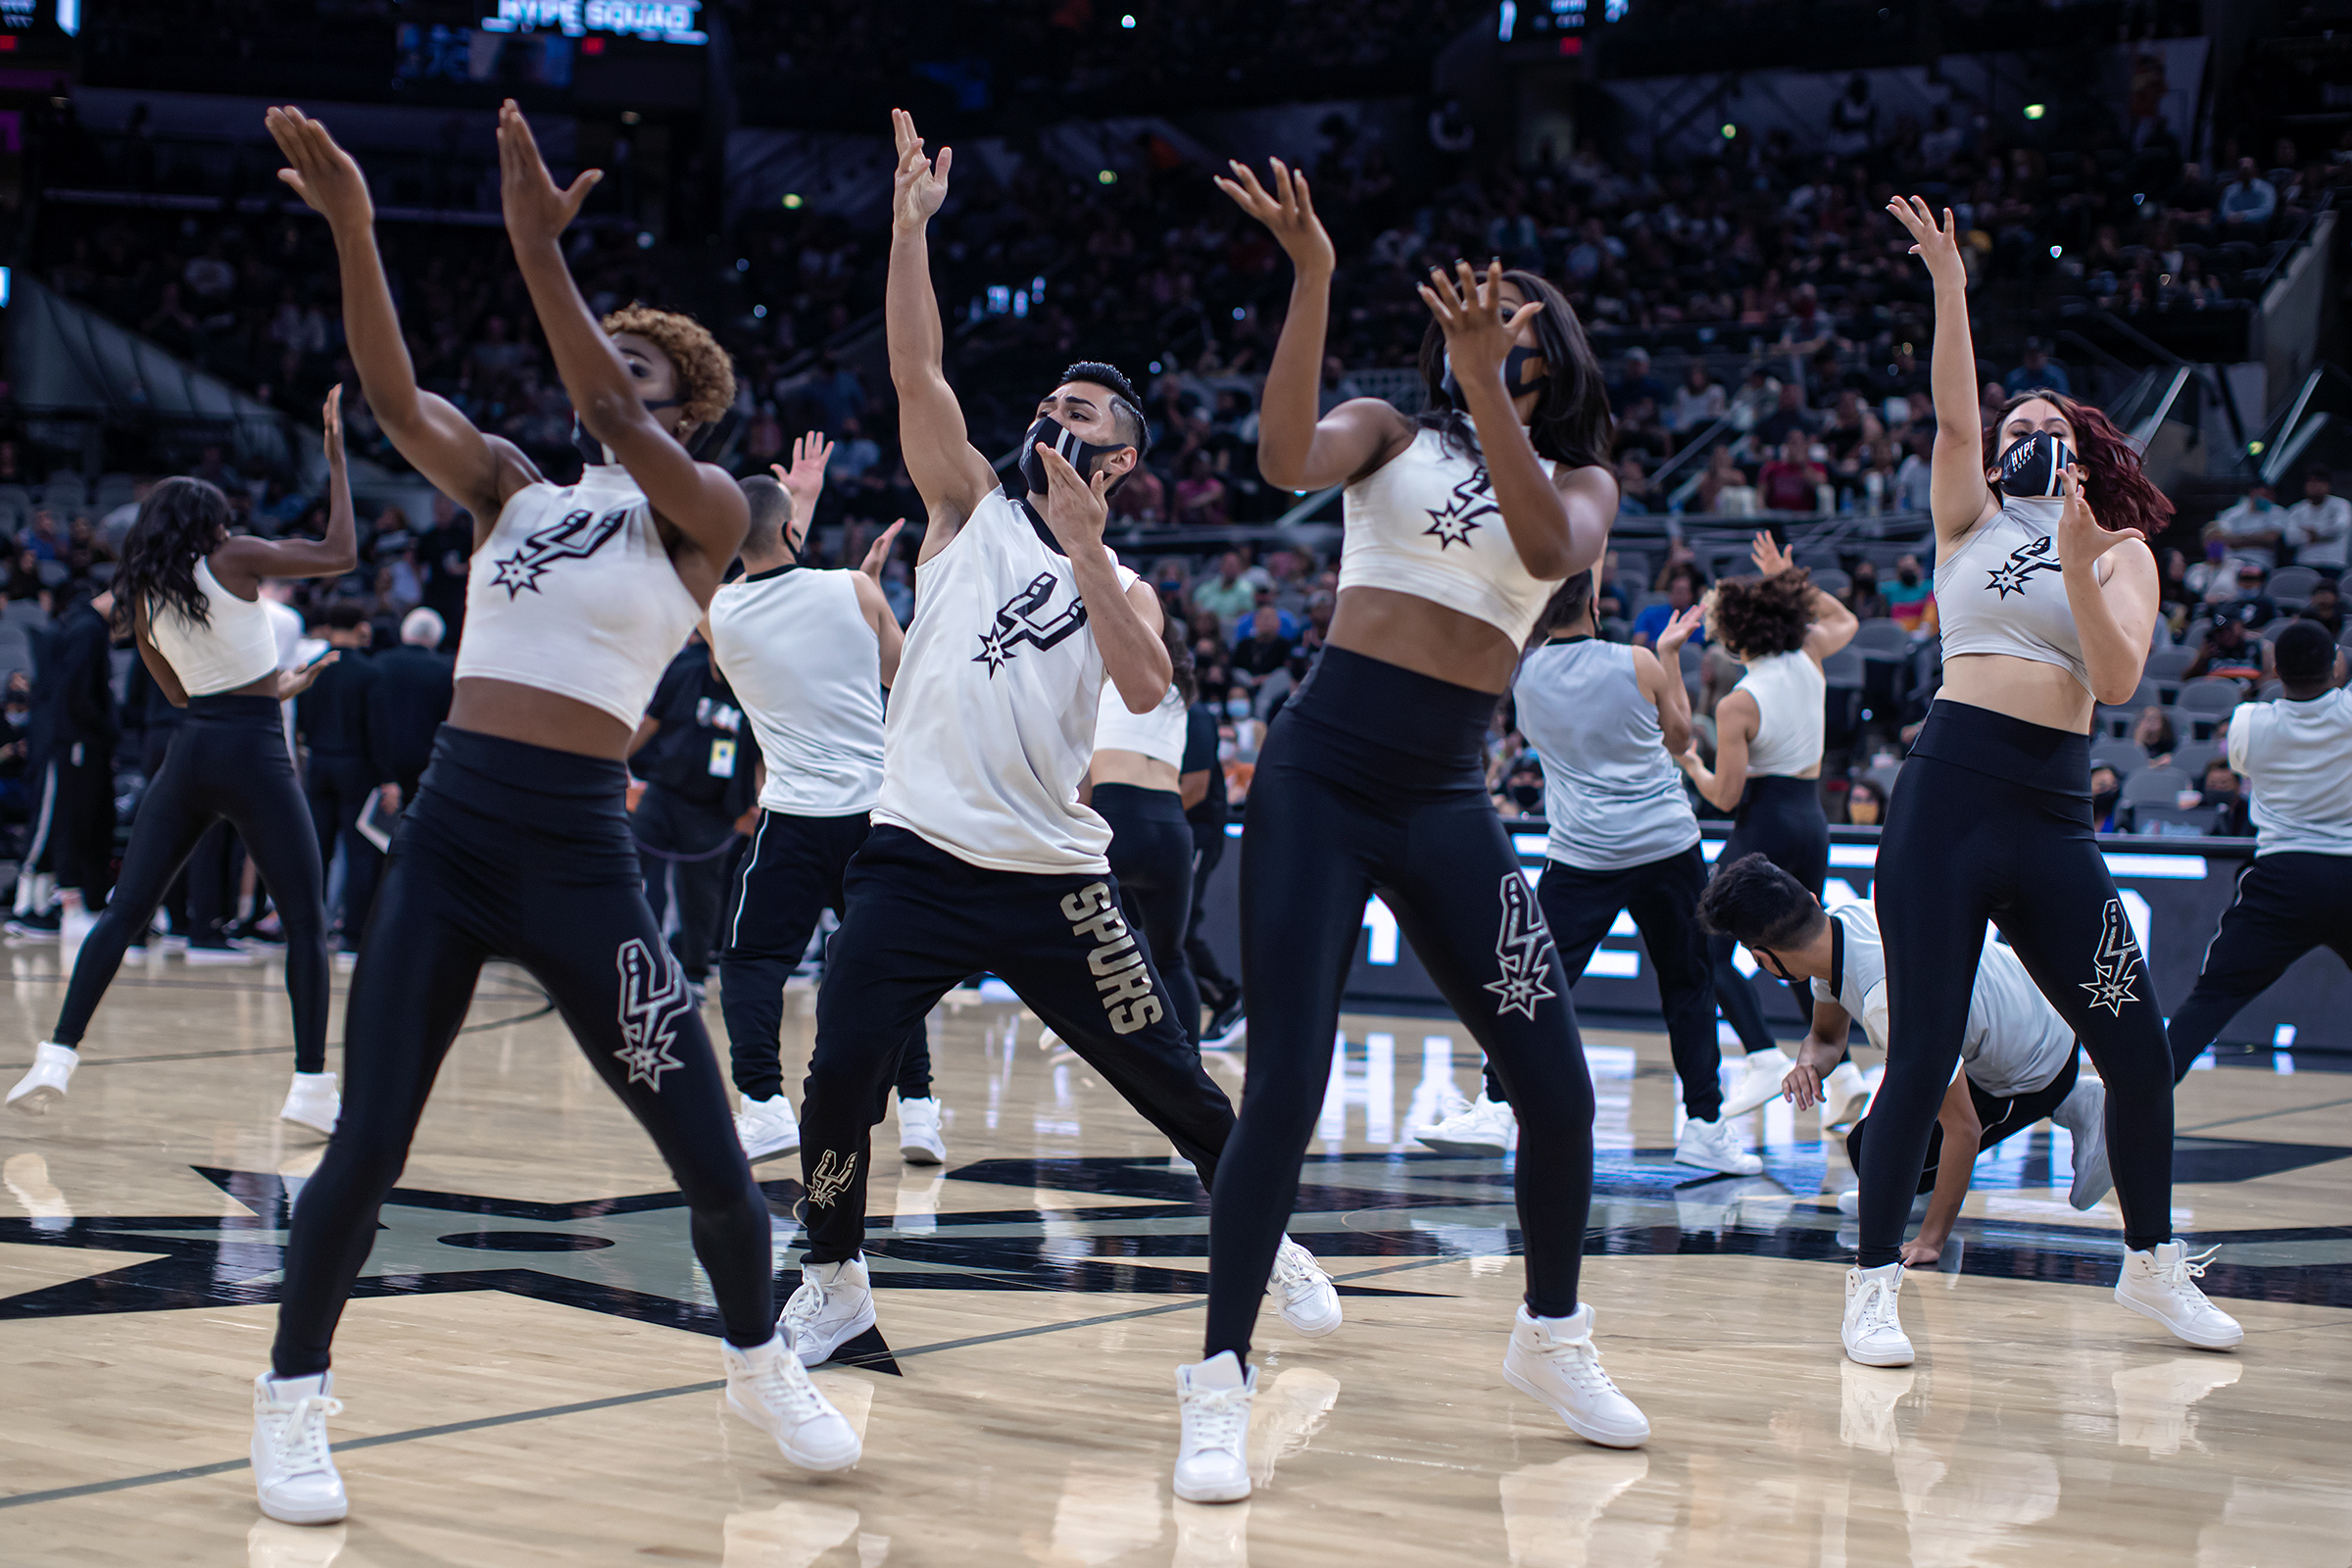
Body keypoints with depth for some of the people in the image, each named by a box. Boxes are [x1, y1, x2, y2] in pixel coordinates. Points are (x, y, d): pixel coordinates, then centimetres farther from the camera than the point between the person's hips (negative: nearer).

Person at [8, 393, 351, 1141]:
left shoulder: (142, 595, 11)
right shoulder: (234, 559, -4)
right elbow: (341, 553, -3)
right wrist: (335, 451, 3)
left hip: (189, 750, 4)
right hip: (254, 752, -4)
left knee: (124, 912, 9)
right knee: (306, 920, 2)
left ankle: (56, 1058, -1)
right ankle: (311, 1086, -3)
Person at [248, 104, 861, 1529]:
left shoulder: (706, 512, 3)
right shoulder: (513, 489, 14)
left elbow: (621, 431, -16)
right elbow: (398, 399, -2)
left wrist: (539, 249, -23)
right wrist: (353, 230, -16)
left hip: (582, 851, -2)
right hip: (449, 830, 3)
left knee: (712, 1156, 0)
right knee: (368, 1149, -2)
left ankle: (763, 1368, 26)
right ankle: (293, 1402, 16)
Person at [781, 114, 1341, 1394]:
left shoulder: (1123, 584, 13)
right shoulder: (971, 508, 12)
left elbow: (1146, 686, -9)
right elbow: (916, 372, -2)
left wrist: (1083, 545, -12)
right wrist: (909, 227, -8)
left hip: (1053, 876, 1)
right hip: (918, 855, -1)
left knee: (1172, 1081, 4)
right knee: (839, 1079, -12)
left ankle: (1271, 1250, 26)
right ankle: (833, 1282, 10)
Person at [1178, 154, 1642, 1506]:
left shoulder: (1581, 481, 13)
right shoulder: (1394, 432, 8)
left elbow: (1549, 550, -12)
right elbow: (1287, 459, -15)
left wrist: (1486, 382, -22)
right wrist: (1312, 279, -24)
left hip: (1449, 801, 3)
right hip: (1323, 775, -3)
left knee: (1558, 1087, 2)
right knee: (1286, 1090, -10)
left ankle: (1553, 1342, 25)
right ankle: (1222, 1382, 2)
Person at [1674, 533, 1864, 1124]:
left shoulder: (1737, 705, -16)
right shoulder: (1808, 660, 0)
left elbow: (1726, 796, -13)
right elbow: (1844, 620, 24)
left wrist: (1689, 762, 5)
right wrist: (1788, 578, 20)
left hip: (1765, 826, -7)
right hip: (1813, 819, 7)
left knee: (1712, 950, 2)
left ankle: (1765, 1058, -12)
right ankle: (1842, 1068, 4)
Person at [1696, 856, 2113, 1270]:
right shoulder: (1841, 918, -12)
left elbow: (1963, 1131, -32)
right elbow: (1827, 1036, 7)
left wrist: (1931, 1240, -27)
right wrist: (1809, 1061, -16)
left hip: (2035, 1075, -8)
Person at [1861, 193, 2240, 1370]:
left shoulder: (2124, 552, 13)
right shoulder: (1972, 518, 13)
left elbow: (2118, 676, -3)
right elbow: (1951, 416, -4)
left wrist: (2075, 564, -15)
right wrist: (1949, 287, -14)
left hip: (2055, 816, 2)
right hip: (1948, 795, -2)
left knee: (2137, 1045, 2)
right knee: (1924, 1052, -6)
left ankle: (2152, 1264, 24)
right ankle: (1873, 1283, 5)